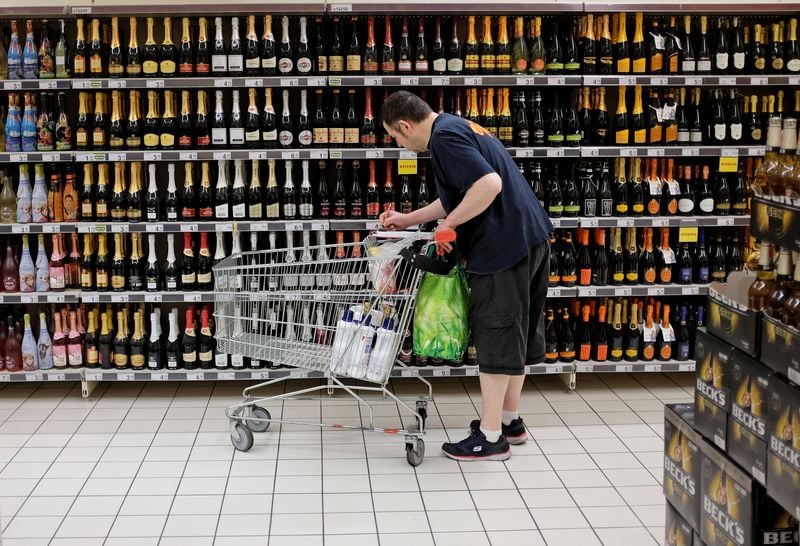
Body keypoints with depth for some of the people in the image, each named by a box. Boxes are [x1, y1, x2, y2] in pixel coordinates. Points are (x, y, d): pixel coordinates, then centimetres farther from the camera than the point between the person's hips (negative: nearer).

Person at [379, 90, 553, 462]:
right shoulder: (459, 127, 18)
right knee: (517, 333, 18)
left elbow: (489, 184, -27)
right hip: (530, 237, 10)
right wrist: (408, 220, 29)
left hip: (503, 247, -10)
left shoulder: (444, 137, -14)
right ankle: (510, 420, 30)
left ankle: (491, 438, 5)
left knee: (495, 337, -3)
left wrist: (448, 225, -17)